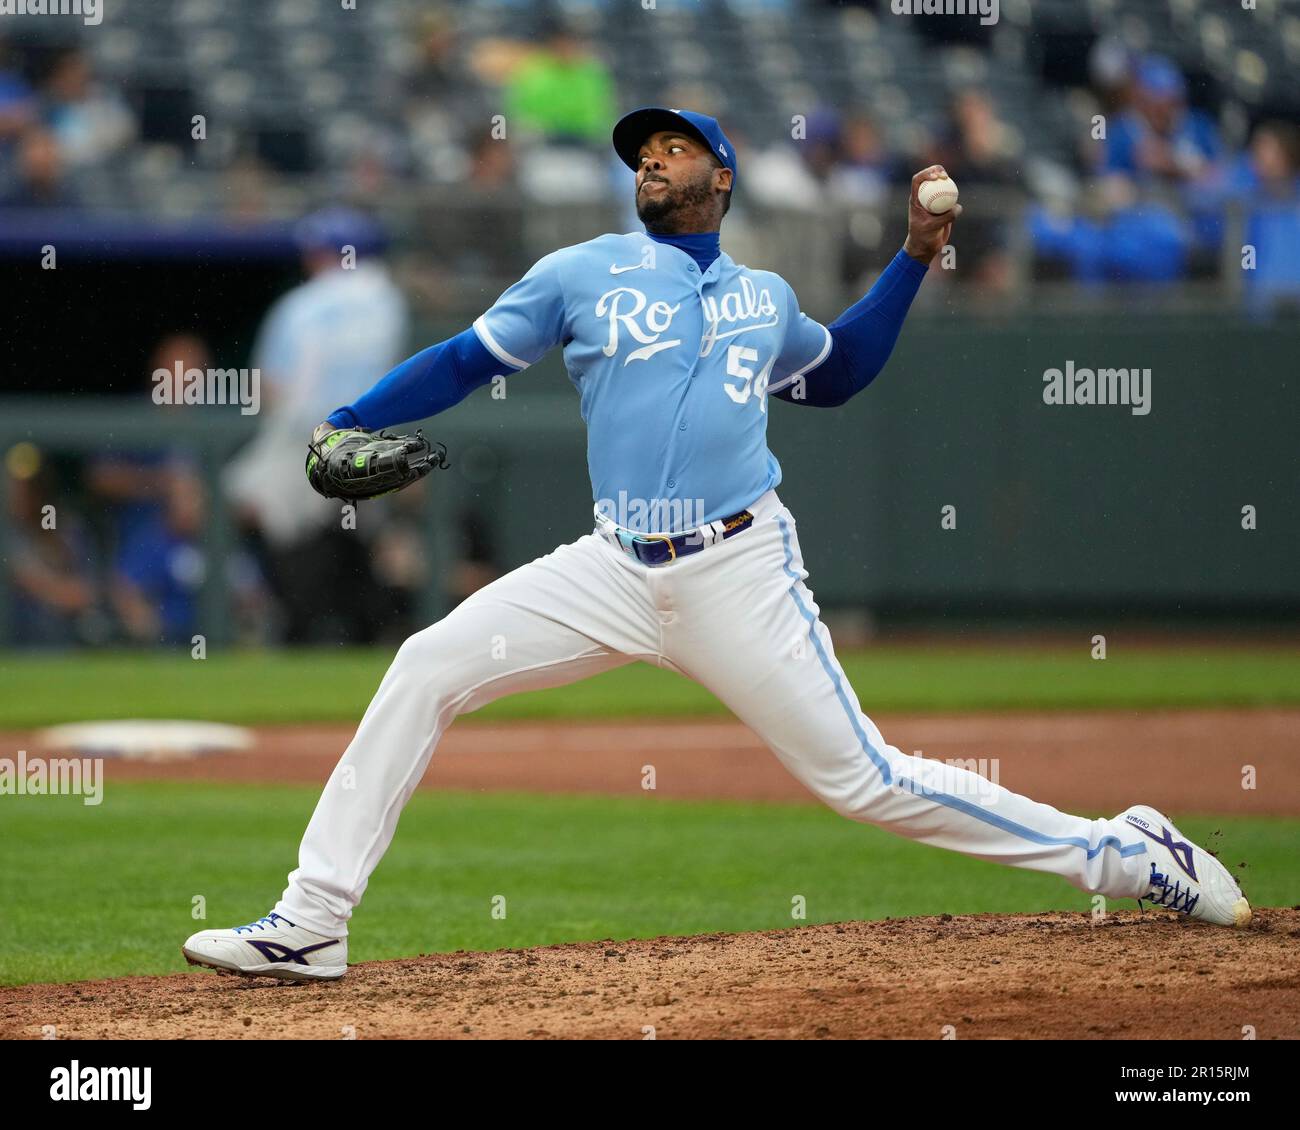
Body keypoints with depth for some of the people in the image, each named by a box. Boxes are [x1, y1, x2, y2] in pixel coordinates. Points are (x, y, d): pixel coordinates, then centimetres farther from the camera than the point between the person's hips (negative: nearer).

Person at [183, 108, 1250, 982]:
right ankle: (311, 925, -7)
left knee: (866, 780, -5)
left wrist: (914, 256, 23)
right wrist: (347, 424, -2)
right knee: (425, 671, -12)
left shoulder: (765, 298, 14)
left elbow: (834, 371, 32)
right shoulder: (583, 274, 8)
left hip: (742, 575, -1)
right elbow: (469, 359, 9)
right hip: (617, 575, 1)